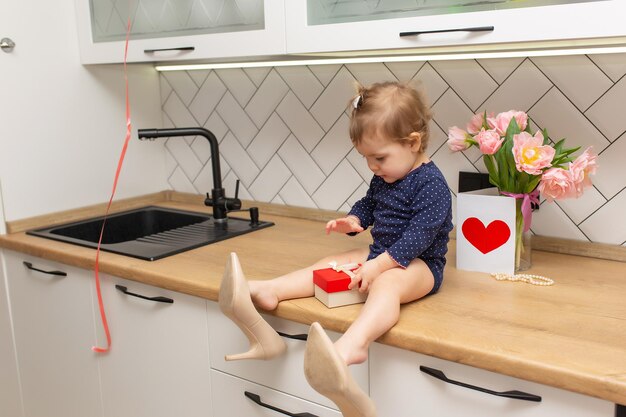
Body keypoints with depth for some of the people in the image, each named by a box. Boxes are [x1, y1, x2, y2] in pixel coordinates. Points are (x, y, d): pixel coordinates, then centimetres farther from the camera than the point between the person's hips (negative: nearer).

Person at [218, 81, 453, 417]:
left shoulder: (432, 184, -17)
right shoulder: (384, 177, 8)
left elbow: (418, 235, -24)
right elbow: (368, 204, 23)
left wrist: (377, 265, -30)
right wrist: (352, 221, 0)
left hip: (419, 263, -9)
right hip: (381, 255, 10)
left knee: (387, 283, -39)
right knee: (328, 264, -2)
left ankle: (348, 349, -66)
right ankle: (264, 293, -18)